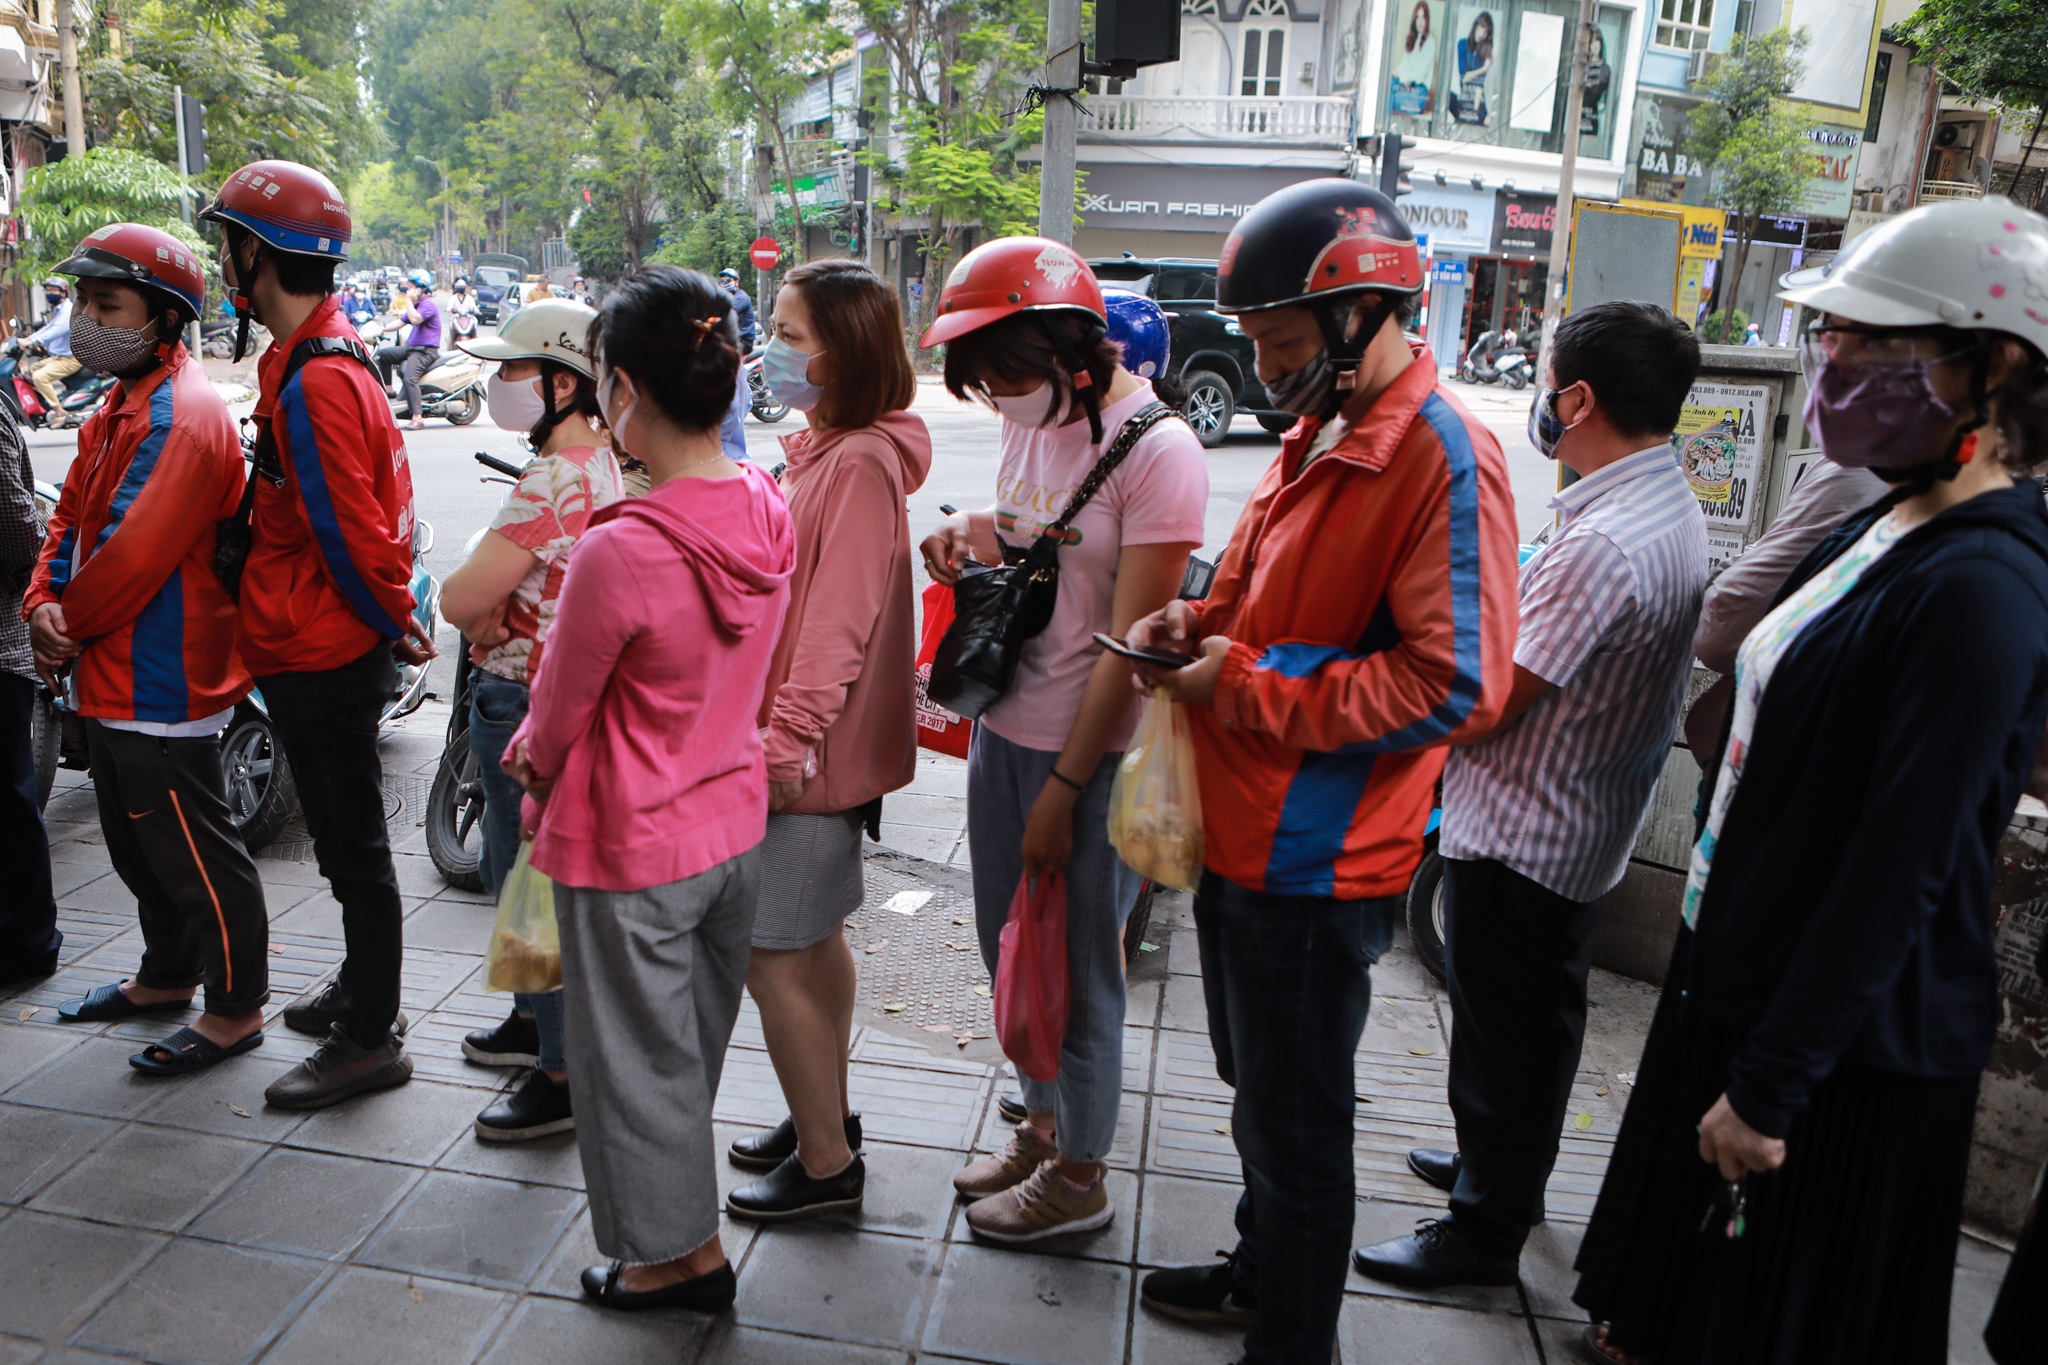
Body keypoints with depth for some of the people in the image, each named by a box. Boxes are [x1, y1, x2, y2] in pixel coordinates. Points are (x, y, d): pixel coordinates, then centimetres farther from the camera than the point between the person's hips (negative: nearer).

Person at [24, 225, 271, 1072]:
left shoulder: (182, 417, -19)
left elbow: (133, 557, -24)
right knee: (139, 844, 22)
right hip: (112, 680, 11)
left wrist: (65, 624, -10)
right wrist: (45, 602, -4)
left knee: (194, 854, 0)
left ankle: (235, 1009, 13)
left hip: (161, 684, -11)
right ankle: (167, 977, 39)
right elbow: (71, 518, 13)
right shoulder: (120, 409, 15)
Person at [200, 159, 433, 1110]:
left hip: (323, 658, -10)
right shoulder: (327, 356, 11)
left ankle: (371, 1039, 15)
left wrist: (394, 624, -10)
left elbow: (352, 536, -23)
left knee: (352, 845, 2)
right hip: (327, 649, 10)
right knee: (346, 839, 21)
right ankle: (362, 988, 39)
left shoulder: (313, 381, -21)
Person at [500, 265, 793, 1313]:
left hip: (632, 849, -7)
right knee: (694, 1040, 25)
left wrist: (533, 767, 9)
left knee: (635, 1053, 15)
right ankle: (680, 1224, 47)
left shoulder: (620, 551, -29)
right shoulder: (768, 509, -8)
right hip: (736, 824, 7)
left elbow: (555, 723, -14)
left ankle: (679, 1252, 34)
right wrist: (552, 756, 10)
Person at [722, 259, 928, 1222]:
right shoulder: (824, 447, 12)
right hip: (807, 743, 10)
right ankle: (825, 1116, 36)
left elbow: (838, 619, -24)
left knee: (772, 953, -2)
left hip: (810, 753, -10)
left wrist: (788, 738, -25)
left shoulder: (859, 463, -19)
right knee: (814, 935, 20)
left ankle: (827, 1163, 13)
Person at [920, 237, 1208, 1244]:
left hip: (1091, 752, -8)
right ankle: (1041, 1127, 40)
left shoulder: (1157, 450, -17)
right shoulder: (1029, 425, 7)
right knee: (1010, 953, 19)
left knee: (1078, 970, 7)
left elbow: (1130, 642, -19)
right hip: (1003, 727, 8)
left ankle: (1080, 1175, 28)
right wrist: (969, 535, 0)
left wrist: (1063, 787, -17)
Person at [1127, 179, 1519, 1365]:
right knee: (1258, 1092, 25)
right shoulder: (1323, 433, 11)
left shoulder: (1442, 456, -20)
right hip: (1243, 834, 9)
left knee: (1296, 1123, 9)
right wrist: (1201, 623, 1)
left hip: (1314, 865, -9)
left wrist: (1245, 685, -22)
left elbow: (1456, 687, -26)